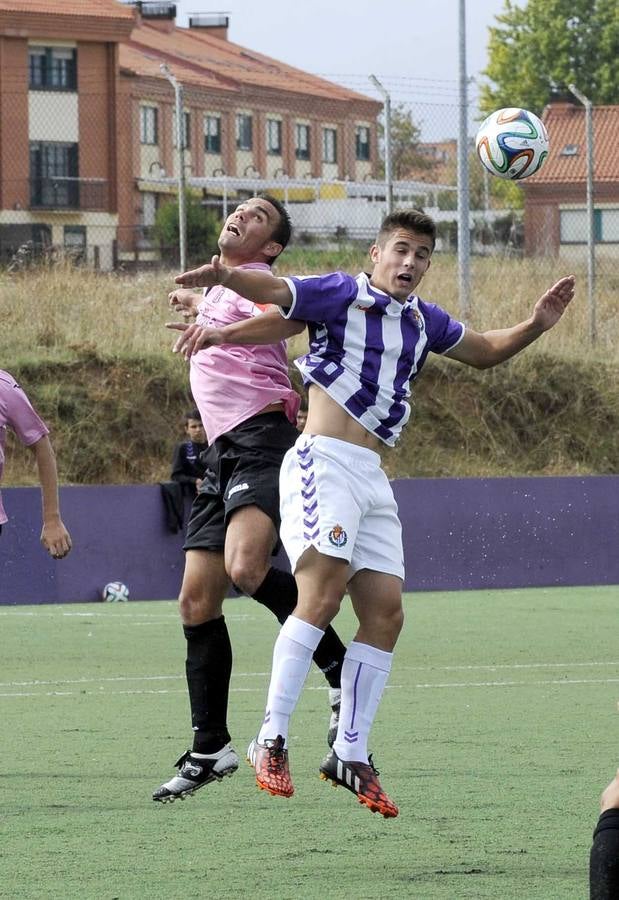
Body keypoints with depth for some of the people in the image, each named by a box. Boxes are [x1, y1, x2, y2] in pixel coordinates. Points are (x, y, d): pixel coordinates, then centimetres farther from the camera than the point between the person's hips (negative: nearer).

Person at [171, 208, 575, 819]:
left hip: (370, 475, 8)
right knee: (323, 591, -22)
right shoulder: (343, 295, -1)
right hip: (324, 462, -8)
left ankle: (350, 754, 12)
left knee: (385, 613, 3)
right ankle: (271, 740, -19)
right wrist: (225, 277, -35)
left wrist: (536, 326, 16)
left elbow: (485, 350, 34)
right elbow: (274, 292, -14)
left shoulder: (422, 321, 19)